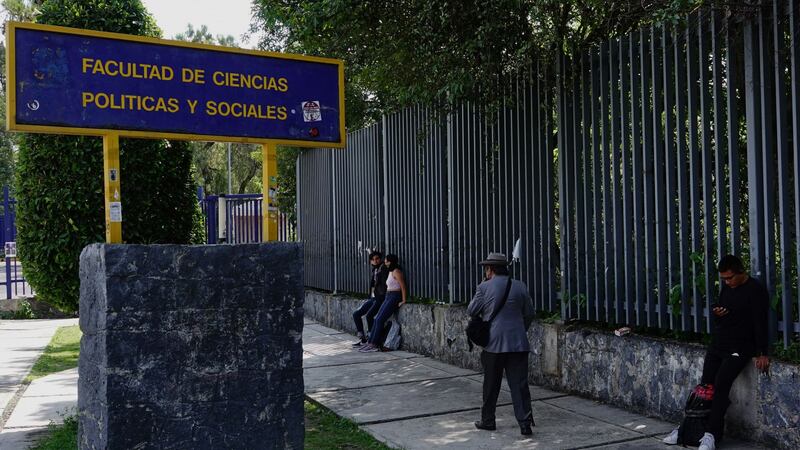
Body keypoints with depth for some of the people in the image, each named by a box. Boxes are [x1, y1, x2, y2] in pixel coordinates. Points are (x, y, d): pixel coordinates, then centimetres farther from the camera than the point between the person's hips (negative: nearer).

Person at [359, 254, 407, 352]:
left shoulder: (396, 272, -11)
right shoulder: (390, 272, 18)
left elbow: (403, 286, -15)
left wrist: (403, 301, -18)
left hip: (394, 298, -9)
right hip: (388, 297, 9)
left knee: (380, 320, -12)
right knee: (377, 319, 2)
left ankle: (374, 344, -9)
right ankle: (370, 342, 1)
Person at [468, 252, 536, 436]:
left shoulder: (484, 287, -5)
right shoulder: (520, 286, 5)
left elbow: (471, 311, 4)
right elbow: (530, 313, 11)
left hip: (493, 343, -2)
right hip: (518, 343, 2)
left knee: (491, 385, 11)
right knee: (519, 384, 3)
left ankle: (487, 420, 23)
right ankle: (525, 423, -2)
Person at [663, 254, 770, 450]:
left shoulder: (755, 290, -10)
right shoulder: (726, 287, 11)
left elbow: (760, 323, -13)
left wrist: (762, 353, -17)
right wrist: (716, 312, -3)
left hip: (739, 348, -6)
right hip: (717, 344, 6)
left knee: (720, 386, -18)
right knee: (706, 386, 2)